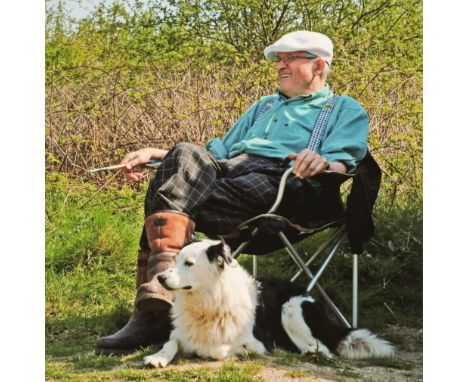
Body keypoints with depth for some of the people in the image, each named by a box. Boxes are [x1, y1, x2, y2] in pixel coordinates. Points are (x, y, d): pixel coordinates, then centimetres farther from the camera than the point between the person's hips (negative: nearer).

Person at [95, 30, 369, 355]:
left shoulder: (345, 109, 19)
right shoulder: (265, 106, 41)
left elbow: (343, 161, -1)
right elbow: (219, 151, 40)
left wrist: (323, 162, -27)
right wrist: (155, 154, 26)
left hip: (276, 179, -5)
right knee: (185, 155, -32)